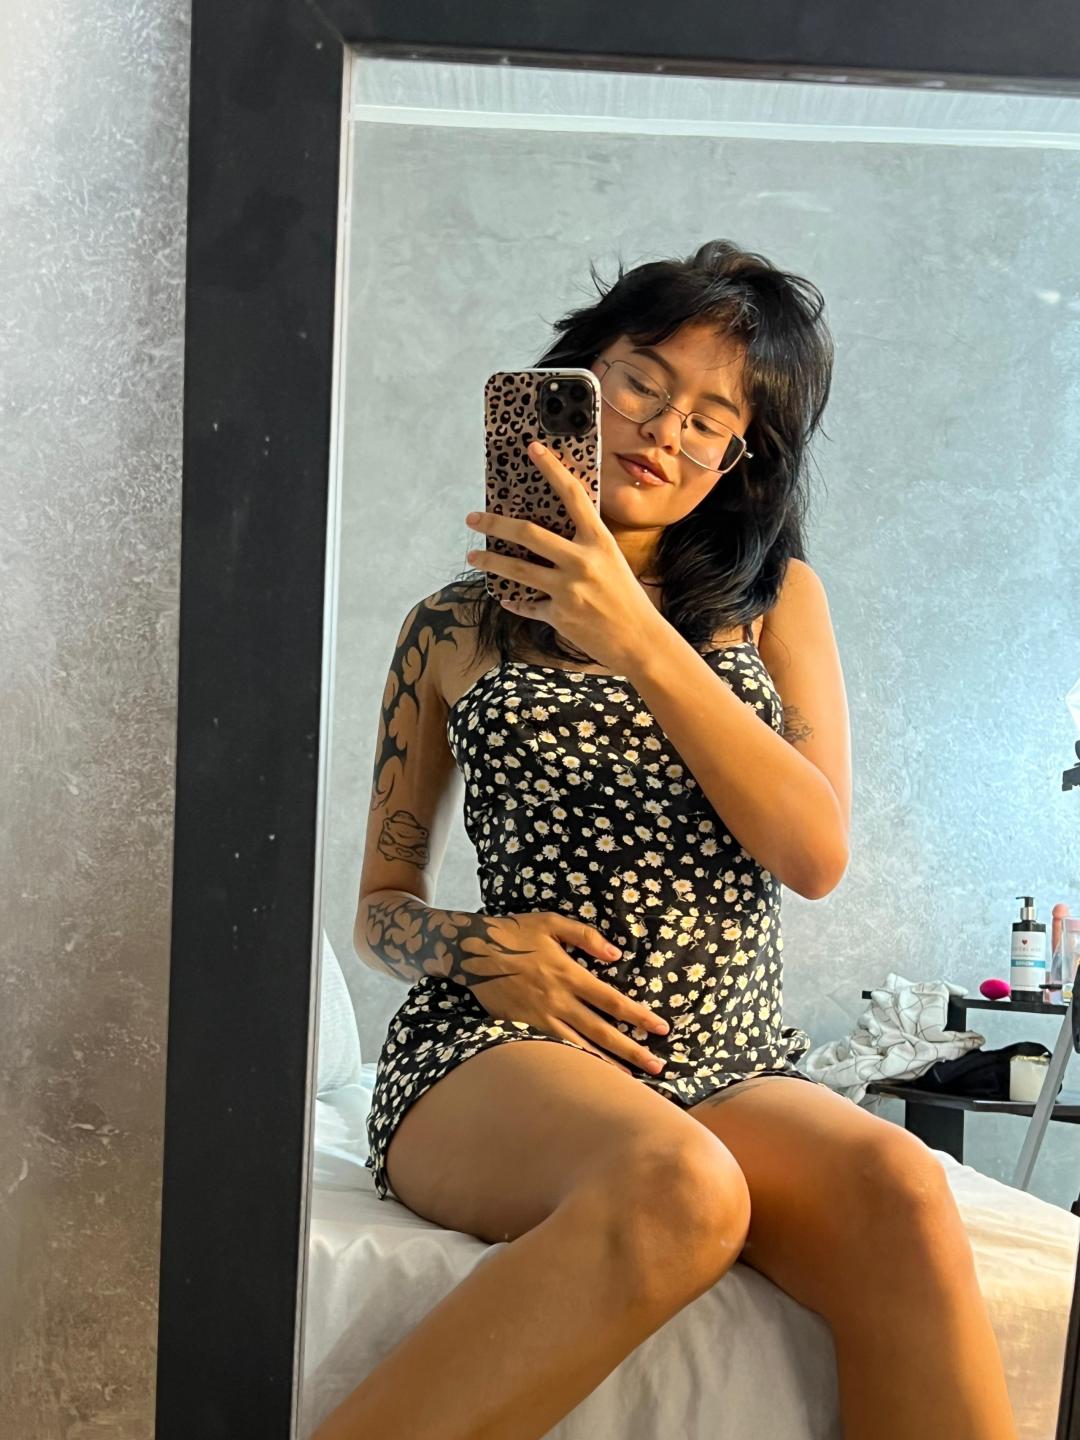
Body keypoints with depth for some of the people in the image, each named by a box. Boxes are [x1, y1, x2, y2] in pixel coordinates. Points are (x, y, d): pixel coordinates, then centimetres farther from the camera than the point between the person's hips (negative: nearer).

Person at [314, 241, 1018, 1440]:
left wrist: (636, 638, -11)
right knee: (676, 1185, -35)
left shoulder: (775, 599, 12)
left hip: (735, 1067, 2)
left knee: (897, 1186, -32)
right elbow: (381, 907, 14)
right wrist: (474, 947, -10)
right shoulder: (451, 629, 11)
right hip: (499, 1046, -1)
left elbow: (817, 853, -4)